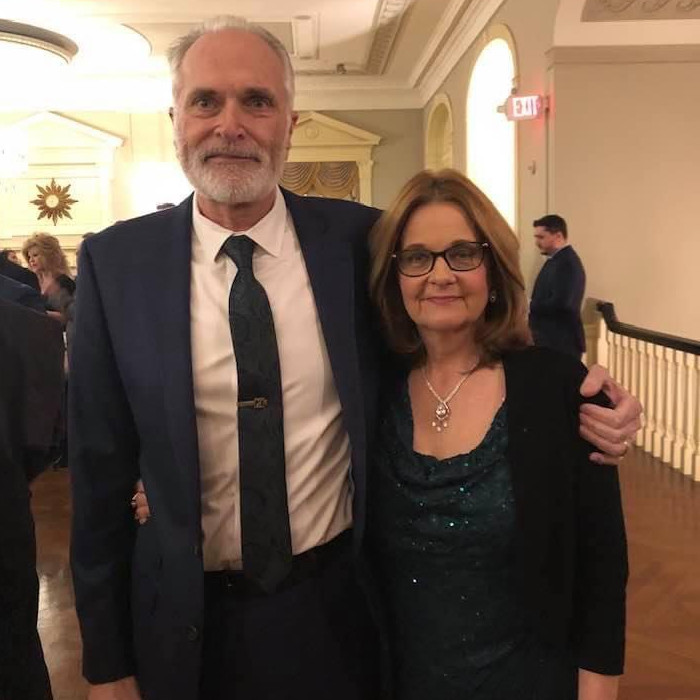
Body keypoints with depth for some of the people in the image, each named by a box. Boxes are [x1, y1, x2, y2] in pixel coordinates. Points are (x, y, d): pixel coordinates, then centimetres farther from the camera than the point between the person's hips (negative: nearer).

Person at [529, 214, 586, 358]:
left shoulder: (567, 262, -16)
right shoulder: (555, 260, 15)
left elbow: (560, 303, -25)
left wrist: (528, 306, -14)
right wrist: (531, 306, -3)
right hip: (549, 340, 10)